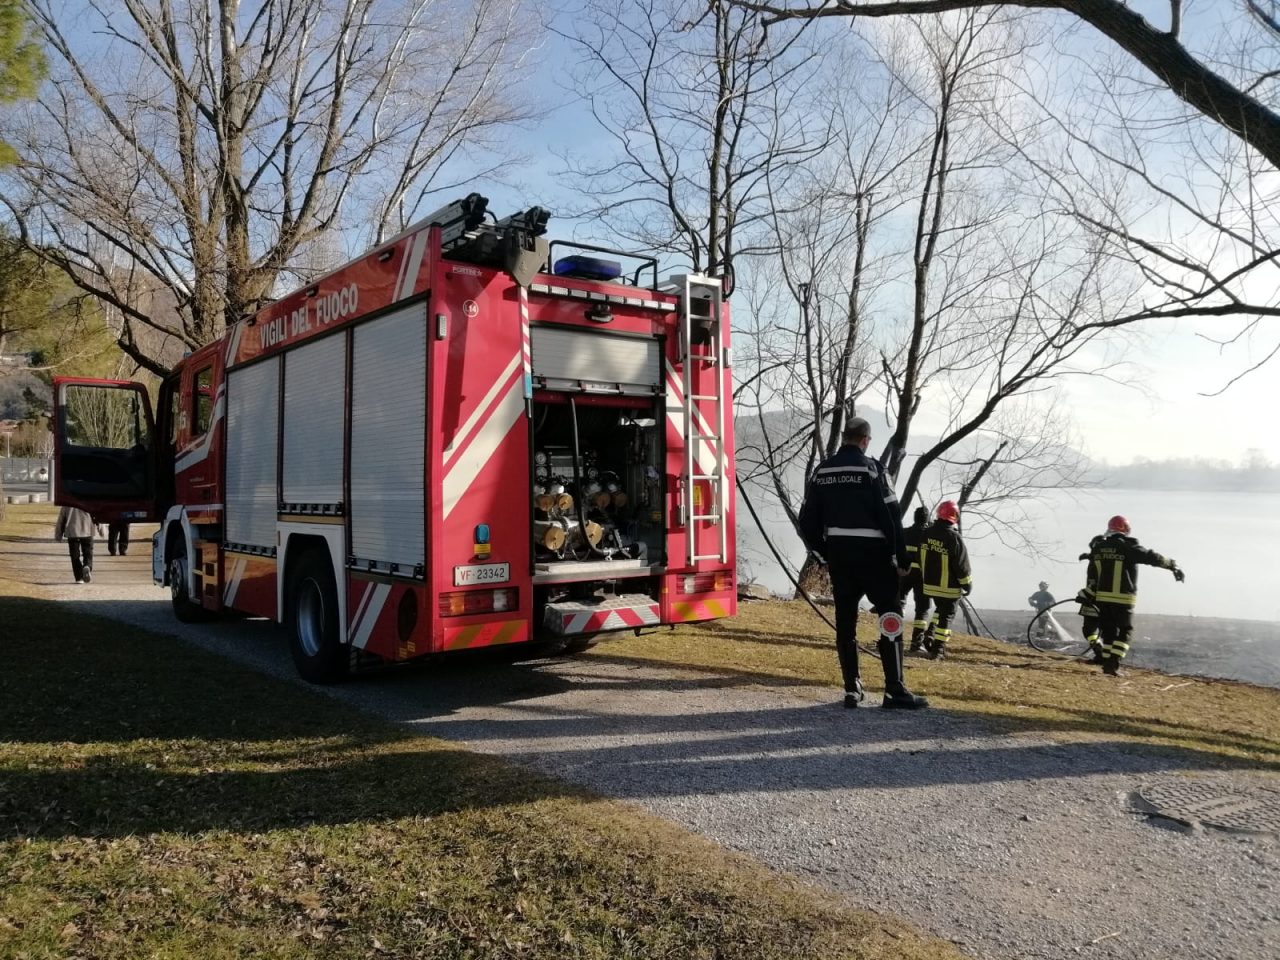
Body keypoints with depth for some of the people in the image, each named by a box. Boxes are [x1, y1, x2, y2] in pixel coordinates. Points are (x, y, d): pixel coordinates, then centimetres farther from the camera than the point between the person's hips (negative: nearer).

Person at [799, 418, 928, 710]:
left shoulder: (822, 471, 6)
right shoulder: (870, 468, -9)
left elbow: (808, 519, 7)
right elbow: (890, 516, -12)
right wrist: (901, 557, -4)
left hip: (838, 556, 5)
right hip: (872, 555, -5)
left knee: (845, 620, 11)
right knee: (891, 618, 1)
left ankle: (852, 689, 14)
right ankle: (895, 691, -2)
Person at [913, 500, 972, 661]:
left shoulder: (926, 533, 0)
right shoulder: (954, 537, -20)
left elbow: (920, 559, 11)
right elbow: (962, 565, -15)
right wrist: (967, 585, -2)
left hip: (929, 584, 6)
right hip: (949, 587, -6)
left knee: (939, 610, 26)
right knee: (946, 616, 5)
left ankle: (931, 637, 16)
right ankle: (938, 649, 5)